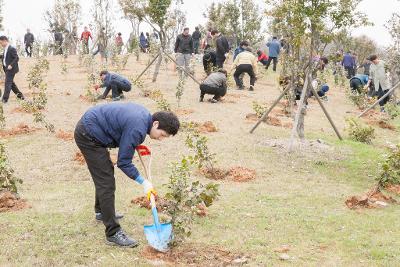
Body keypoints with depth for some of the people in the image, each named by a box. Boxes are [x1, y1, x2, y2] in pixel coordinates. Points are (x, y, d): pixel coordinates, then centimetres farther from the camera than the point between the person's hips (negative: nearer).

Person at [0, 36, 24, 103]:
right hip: (7, 69, 10)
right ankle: (19, 95, 27)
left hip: (11, 69, -10)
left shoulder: (12, 49, -17)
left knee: (7, 83, -9)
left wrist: (11, 65, -26)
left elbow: (17, 58, -19)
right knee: (11, 83, 16)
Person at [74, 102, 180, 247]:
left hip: (88, 125, 10)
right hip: (88, 136, -10)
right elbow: (123, 162, -19)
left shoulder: (144, 114, 2)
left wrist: (134, 145, 11)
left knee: (104, 173, 26)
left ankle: (101, 211, 47)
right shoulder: (137, 129, -26)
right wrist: (144, 182, -12)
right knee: (106, 182, -10)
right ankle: (113, 233, -7)